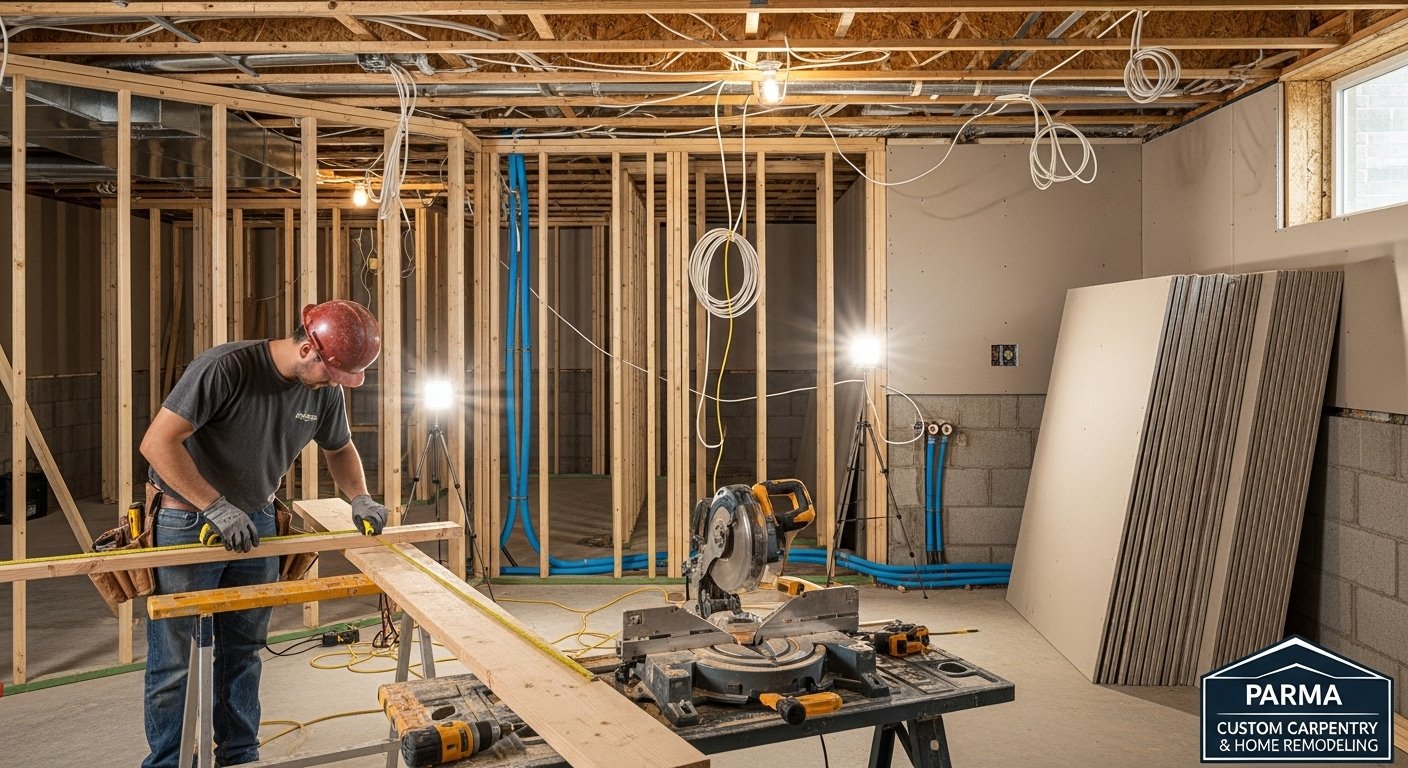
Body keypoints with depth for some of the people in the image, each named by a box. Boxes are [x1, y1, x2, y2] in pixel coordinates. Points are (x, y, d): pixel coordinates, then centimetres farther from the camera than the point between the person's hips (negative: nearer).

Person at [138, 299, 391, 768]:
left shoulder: (325, 390, -5)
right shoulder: (225, 368, -25)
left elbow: (340, 449, 13)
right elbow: (157, 442, -26)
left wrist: (360, 499, -4)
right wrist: (216, 507, -27)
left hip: (255, 522, 6)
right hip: (187, 521, -5)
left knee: (243, 653, 14)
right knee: (175, 662, 3)